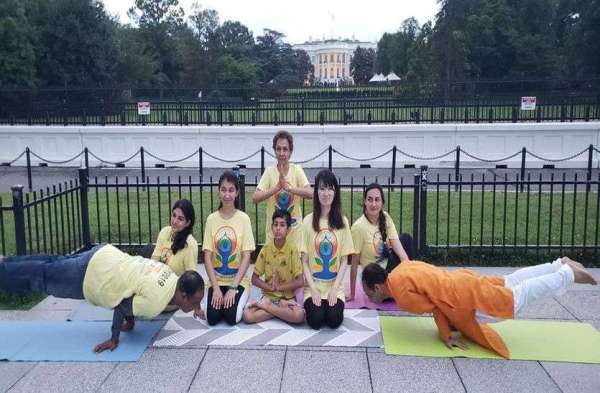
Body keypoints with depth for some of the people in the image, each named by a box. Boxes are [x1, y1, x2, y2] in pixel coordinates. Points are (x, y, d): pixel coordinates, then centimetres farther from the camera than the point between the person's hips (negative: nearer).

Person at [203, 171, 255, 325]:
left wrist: (233, 287, -15)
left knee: (231, 317, -22)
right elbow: (207, 256, -3)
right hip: (216, 280, 2)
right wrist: (215, 287, -12)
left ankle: (240, 302, 12)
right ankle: (220, 299, 15)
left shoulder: (243, 218, -7)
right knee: (212, 318, -18)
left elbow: (246, 257, -8)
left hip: (238, 281, -1)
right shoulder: (211, 219, -2)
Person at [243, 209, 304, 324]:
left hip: (288, 297, -1)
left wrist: (280, 287, -15)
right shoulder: (265, 249, 0)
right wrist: (270, 287, -13)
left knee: (299, 315, -34)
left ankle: (264, 306, -13)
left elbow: (300, 281, -9)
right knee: (247, 315, -26)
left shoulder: (293, 250, -6)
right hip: (269, 296, 1)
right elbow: (254, 279, 2)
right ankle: (281, 308, -7)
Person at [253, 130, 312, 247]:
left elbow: (310, 193, -16)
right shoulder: (269, 171, -4)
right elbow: (255, 198, -14)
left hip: (294, 230, 0)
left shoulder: (297, 170, -3)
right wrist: (277, 187, -25)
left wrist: (288, 187, -28)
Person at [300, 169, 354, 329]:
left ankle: (331, 304, 10)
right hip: (313, 286, -1)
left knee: (334, 320, -21)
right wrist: (313, 289, -12)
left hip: (335, 287, 1)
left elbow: (344, 261, 1)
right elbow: (304, 261, -2)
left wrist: (334, 288, -10)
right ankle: (310, 305, 10)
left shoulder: (342, 221, 0)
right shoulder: (308, 221, -3)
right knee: (316, 320, -22)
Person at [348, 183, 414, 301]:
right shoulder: (358, 227, -25)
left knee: (406, 238, -10)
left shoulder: (385, 217, -8)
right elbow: (354, 263, -18)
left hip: (389, 264, 6)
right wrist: (352, 294, -12)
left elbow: (398, 248, -16)